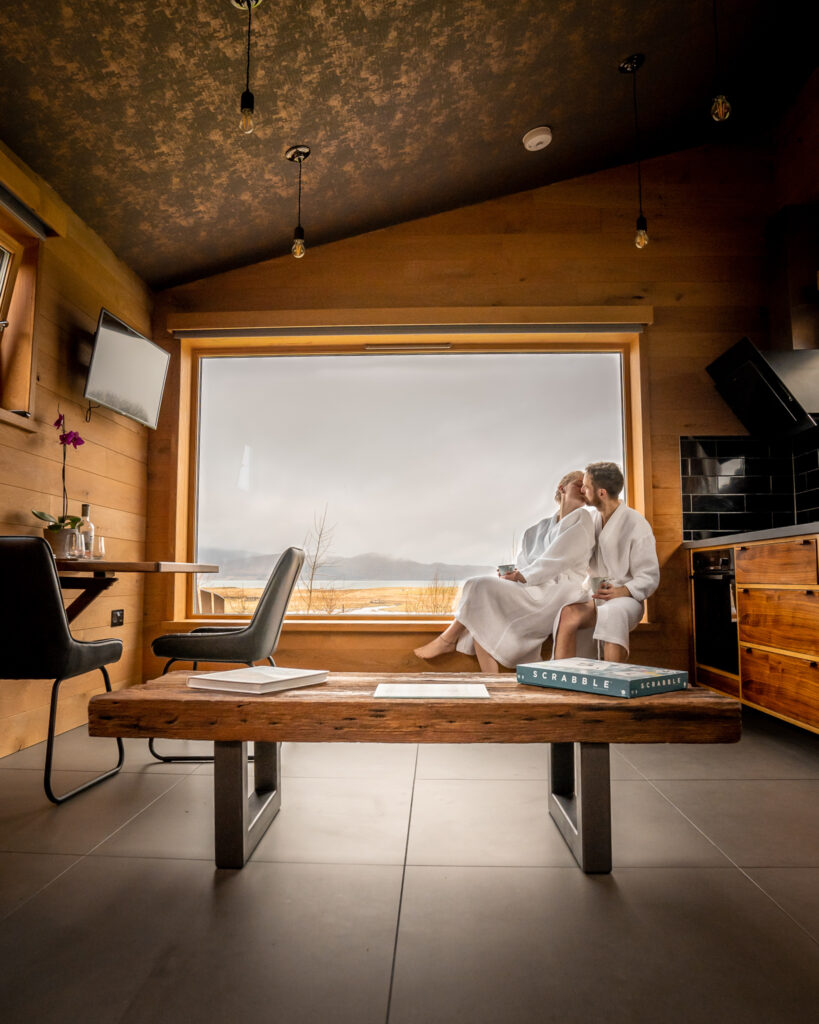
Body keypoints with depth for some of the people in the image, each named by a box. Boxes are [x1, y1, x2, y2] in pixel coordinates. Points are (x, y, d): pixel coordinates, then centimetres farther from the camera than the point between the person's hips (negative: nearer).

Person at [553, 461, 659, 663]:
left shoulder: (636, 524, -4)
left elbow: (649, 578, -5)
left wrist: (621, 591, -21)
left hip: (625, 597, -3)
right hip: (592, 596, 4)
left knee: (613, 614, -41)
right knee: (569, 613, -32)